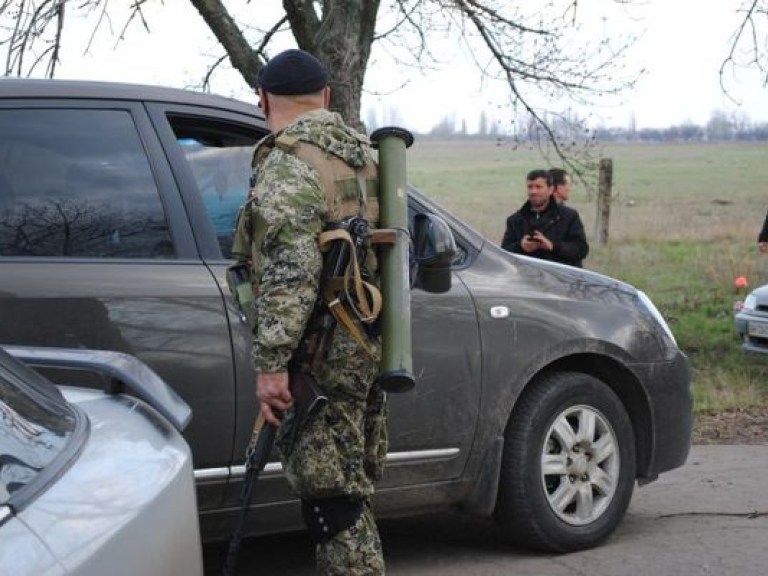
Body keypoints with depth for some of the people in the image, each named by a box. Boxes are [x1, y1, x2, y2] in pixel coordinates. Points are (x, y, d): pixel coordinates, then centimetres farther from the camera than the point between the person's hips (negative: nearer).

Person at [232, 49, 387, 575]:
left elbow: (288, 271, -24)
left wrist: (271, 363, -24)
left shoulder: (287, 163, -14)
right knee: (353, 494, 19)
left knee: (333, 504, -5)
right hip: (371, 348, 9)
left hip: (322, 357, -9)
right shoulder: (364, 154, 15)